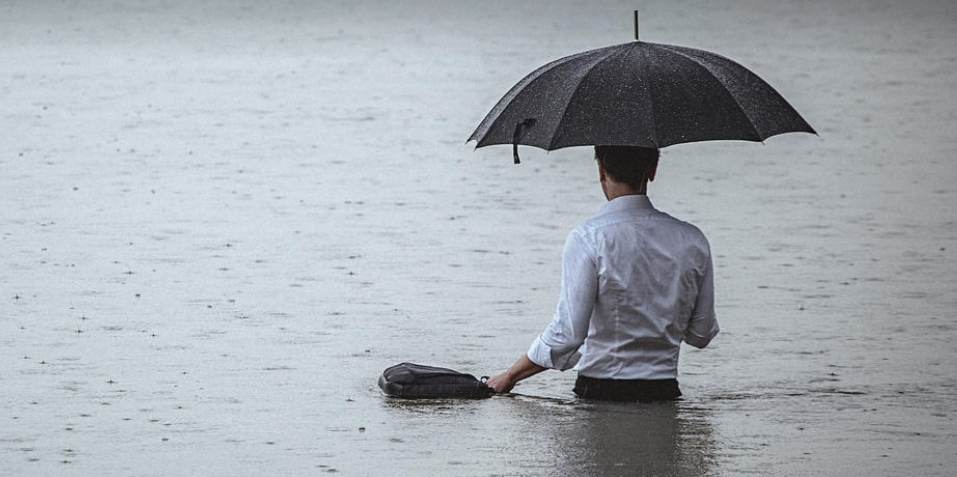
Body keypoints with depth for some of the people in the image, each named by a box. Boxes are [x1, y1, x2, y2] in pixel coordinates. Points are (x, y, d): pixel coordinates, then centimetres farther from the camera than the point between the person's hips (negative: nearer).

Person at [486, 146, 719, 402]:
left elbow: (566, 336, -12)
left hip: (601, 390, -4)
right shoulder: (692, 240, 6)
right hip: (665, 391, 4)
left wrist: (510, 376, 2)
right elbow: (701, 334, 13)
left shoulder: (588, 238, -8)